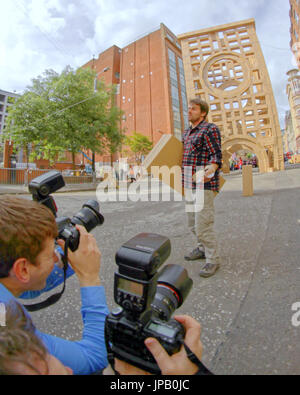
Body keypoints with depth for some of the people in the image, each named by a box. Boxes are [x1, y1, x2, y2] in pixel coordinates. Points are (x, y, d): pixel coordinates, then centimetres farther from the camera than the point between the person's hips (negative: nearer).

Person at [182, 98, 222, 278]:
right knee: (193, 223, 17)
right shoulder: (187, 133, 18)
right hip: (190, 185, 9)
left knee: (203, 223, -8)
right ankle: (203, 248, 36)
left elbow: (217, 156, -16)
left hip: (204, 185, -9)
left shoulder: (210, 129, -8)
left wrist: (210, 172, -34)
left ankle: (213, 260, 8)